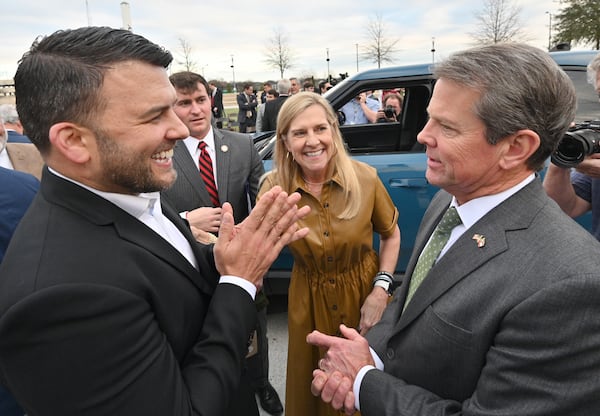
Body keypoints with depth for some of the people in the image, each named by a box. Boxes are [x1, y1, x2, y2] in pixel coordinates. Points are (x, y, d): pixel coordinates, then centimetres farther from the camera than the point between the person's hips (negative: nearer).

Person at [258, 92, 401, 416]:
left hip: (364, 294, 0)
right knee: (312, 389, 22)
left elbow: (390, 234, -3)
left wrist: (381, 289, -13)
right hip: (309, 303, 1)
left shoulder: (365, 178, -18)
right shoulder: (274, 188, -17)